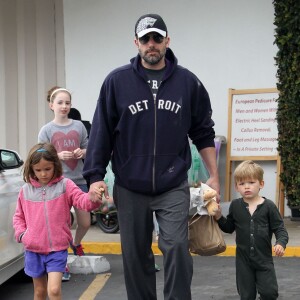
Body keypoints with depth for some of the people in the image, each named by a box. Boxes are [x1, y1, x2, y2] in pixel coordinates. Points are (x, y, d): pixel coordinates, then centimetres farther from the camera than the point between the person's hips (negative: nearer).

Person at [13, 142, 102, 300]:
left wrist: (92, 198, -39)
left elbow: (81, 200, -17)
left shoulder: (65, 185, -4)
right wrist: (21, 233, -1)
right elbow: (18, 216, 15)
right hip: (33, 250, 3)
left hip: (57, 250, -3)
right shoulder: (26, 190, 3)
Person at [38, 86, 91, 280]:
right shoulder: (46, 130, -2)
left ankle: (76, 244, 43)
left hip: (80, 181, 3)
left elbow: (88, 149, 12)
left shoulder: (79, 126, 5)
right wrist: (58, 156, -19)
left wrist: (82, 152, -11)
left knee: (85, 222, 11)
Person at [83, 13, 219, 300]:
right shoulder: (117, 81, -3)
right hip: (130, 188, 1)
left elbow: (203, 133, 8)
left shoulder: (188, 82, 1)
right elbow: (101, 132, -1)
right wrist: (95, 176, -5)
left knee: (176, 247, -12)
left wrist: (214, 176, 7)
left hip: (174, 187, 0)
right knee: (135, 255, 9)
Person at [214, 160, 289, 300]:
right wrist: (219, 217, -6)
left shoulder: (269, 206, -8)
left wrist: (280, 243, -24)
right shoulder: (235, 206, 1)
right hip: (243, 259, 2)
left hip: (264, 258, -2)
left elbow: (280, 229, -6)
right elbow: (229, 228, 11)